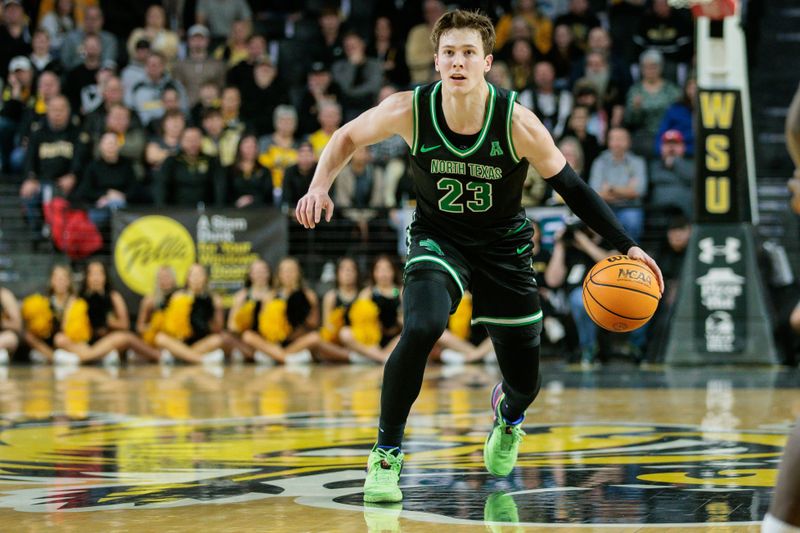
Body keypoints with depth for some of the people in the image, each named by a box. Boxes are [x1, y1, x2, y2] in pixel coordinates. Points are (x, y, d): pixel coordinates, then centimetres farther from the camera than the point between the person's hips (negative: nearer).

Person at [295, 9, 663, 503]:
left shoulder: (518, 123, -24)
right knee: (420, 330, -31)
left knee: (525, 381, 9)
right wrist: (320, 186, -18)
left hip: (504, 245, 1)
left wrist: (626, 245, -16)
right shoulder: (409, 110, -21)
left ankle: (508, 413, 50)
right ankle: (386, 454, -13)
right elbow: (348, 137, -1)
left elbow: (571, 187, -12)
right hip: (438, 239, -1)